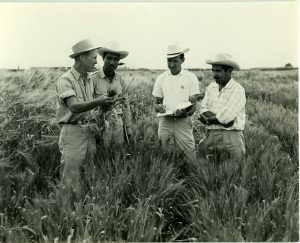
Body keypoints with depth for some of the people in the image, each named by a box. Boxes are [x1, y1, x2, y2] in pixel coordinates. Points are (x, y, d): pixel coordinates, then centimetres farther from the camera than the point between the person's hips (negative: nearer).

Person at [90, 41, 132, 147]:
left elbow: (126, 107, 14)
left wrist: (128, 130, 13)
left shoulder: (122, 81, 9)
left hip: (118, 126, 4)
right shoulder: (93, 79, -5)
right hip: (100, 126, -3)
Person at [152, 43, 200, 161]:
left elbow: (193, 105, -1)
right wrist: (158, 107, -10)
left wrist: (186, 112, -23)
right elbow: (156, 102, 13)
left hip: (183, 121, -2)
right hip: (165, 121, 2)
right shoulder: (161, 78, 9)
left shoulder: (191, 78, 2)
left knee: (189, 155, -8)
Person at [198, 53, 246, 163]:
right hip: (211, 136, 5)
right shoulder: (211, 87, 11)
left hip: (231, 137, -5)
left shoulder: (237, 90, -9)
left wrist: (209, 120, -3)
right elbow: (203, 111, 3)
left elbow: (226, 117, -17)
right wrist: (218, 118, -14)